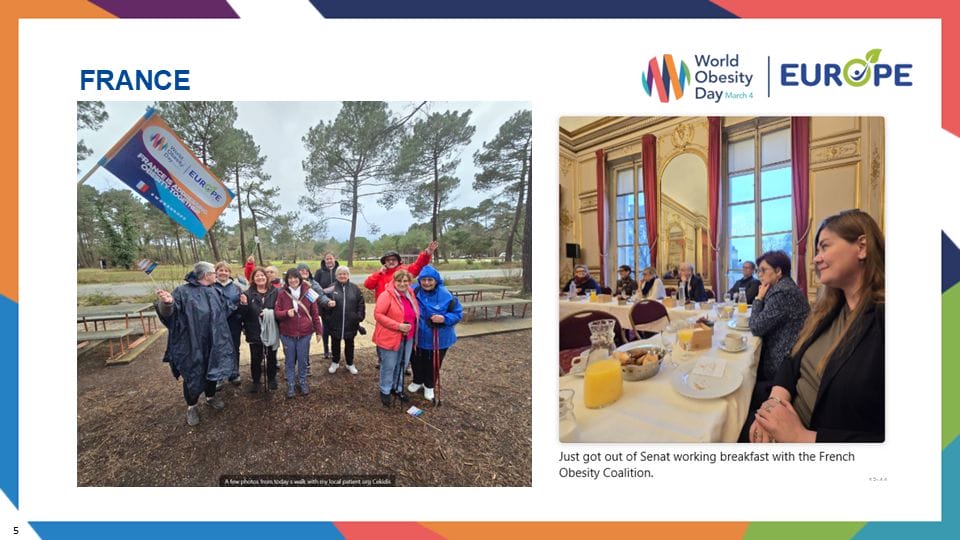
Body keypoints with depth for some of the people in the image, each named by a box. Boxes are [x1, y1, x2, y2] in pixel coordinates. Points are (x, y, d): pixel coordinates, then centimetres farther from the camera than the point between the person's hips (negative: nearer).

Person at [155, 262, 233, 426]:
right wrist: (167, 303, -45)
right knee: (193, 374, 4)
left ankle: (211, 396, 38)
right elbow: (168, 313, -22)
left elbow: (225, 310, 25)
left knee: (212, 369, 17)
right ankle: (191, 407, 21)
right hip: (192, 343, -6)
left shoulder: (214, 292, 9)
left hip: (213, 343, 6)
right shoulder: (183, 291, -12)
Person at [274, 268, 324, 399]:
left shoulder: (308, 292, -4)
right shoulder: (282, 293, -5)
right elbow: (276, 313, -2)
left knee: (303, 360, 11)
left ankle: (302, 382, 29)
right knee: (290, 361, 11)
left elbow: (315, 313, 1)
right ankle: (291, 385, 25)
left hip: (304, 333, 0)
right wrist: (286, 313, -24)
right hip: (287, 334, 0)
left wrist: (319, 330, 0)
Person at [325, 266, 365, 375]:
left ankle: (350, 364, 32)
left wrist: (360, 316, -3)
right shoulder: (332, 288, -4)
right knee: (335, 344, 15)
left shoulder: (354, 288, 1)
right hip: (335, 323, -1)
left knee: (349, 344, 15)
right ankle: (335, 362, 35)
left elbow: (360, 304, 4)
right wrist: (328, 304, -17)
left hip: (350, 323, 1)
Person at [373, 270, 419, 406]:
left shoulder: (411, 295, 6)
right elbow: (378, 314, -21)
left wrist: (412, 328, 7)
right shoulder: (386, 295, -17)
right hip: (389, 338, -6)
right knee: (388, 366, 6)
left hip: (407, 338, 7)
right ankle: (385, 391, 24)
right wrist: (398, 326, -24)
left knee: (402, 365, 17)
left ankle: (397, 388, 36)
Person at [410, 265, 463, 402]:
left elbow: (458, 313, -13)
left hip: (439, 339, -2)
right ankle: (418, 381, 50)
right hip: (418, 337, 3)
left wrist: (444, 318, -29)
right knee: (417, 361, 22)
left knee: (433, 364, 15)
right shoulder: (414, 291, -14)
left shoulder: (445, 295, -22)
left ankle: (429, 386, 41)